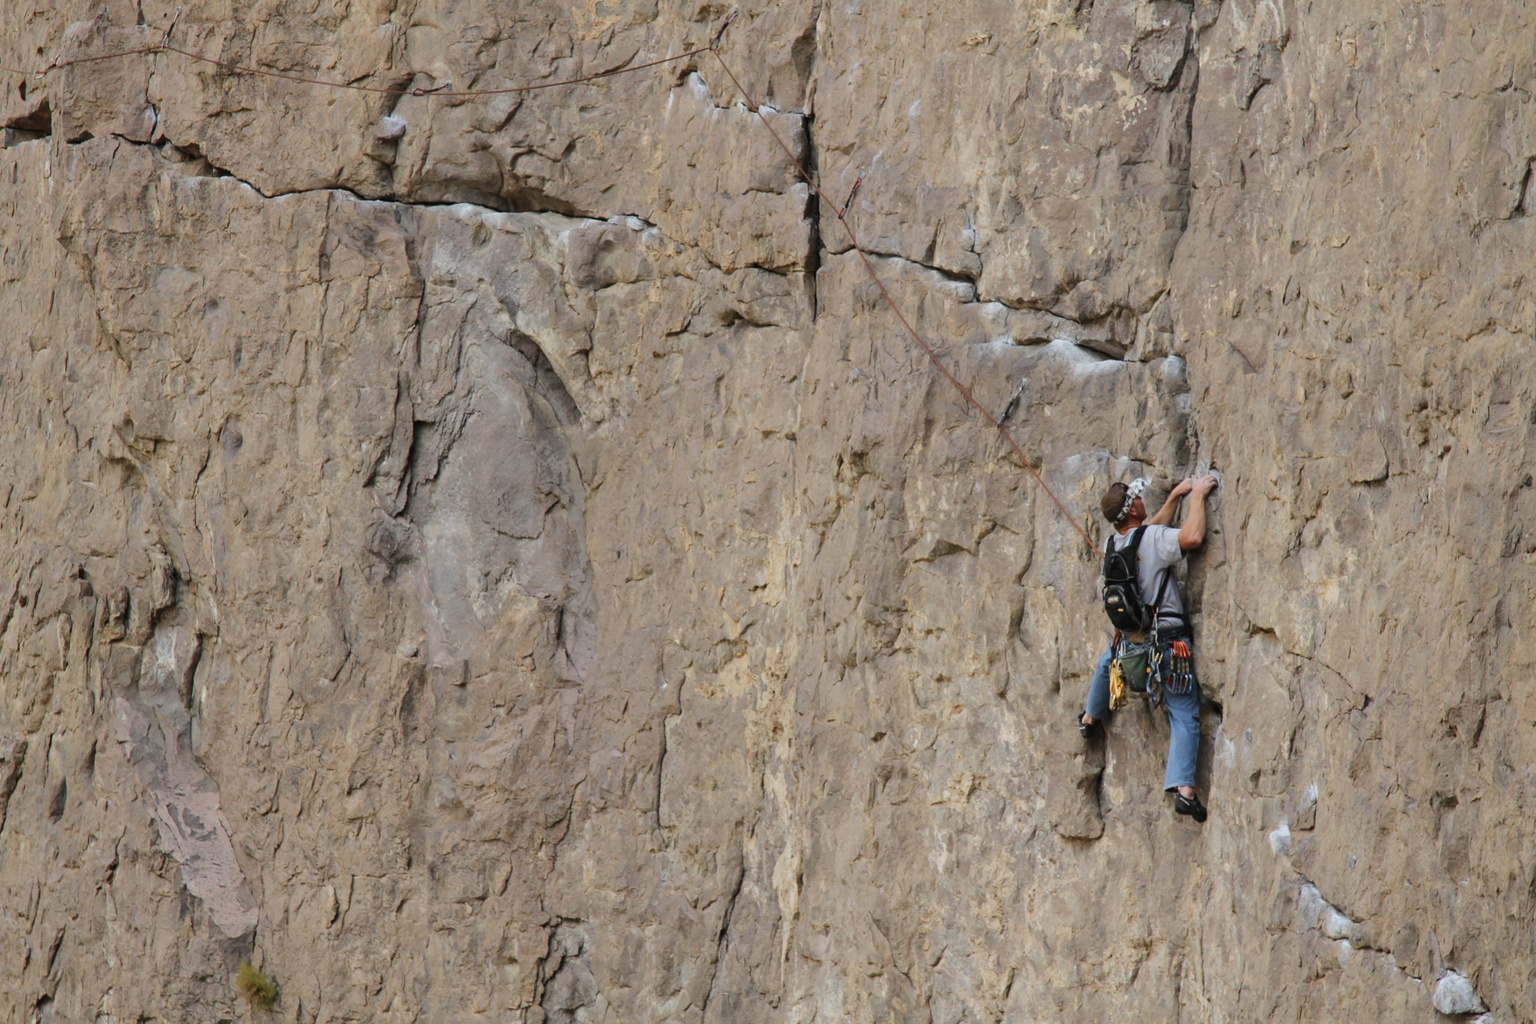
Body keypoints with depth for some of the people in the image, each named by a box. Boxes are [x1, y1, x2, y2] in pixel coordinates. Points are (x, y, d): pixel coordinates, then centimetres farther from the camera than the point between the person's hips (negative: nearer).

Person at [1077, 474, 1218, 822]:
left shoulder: (1114, 544, 6)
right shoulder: (1152, 538, -16)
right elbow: (1192, 537, -31)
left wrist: (1175, 497, 26)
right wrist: (1197, 496, -16)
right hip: (1168, 637, -6)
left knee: (1107, 661, 41)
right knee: (1184, 716, -5)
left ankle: (1090, 717, 60)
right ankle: (1184, 787, -18)